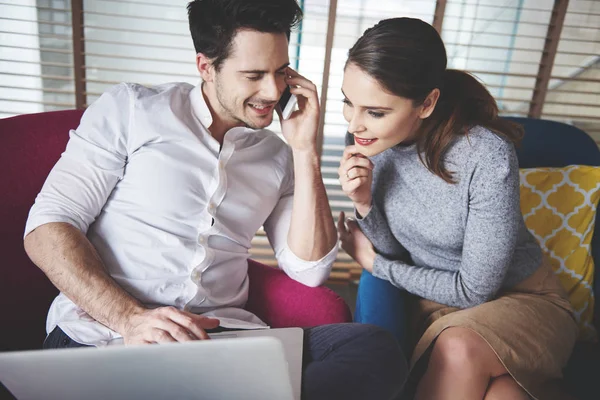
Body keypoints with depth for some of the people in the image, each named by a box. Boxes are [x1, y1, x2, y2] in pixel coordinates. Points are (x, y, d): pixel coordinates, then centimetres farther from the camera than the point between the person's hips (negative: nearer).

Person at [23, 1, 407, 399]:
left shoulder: (277, 156, 11)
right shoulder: (131, 109, 3)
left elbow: (309, 270, 4)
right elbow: (48, 224, -2)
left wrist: (305, 150, -1)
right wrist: (129, 317, -18)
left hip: (224, 339, 4)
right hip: (102, 333, -3)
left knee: (377, 349, -22)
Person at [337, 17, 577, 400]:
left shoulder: (487, 156, -26)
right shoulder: (372, 144, -11)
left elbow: (474, 289, -17)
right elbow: (395, 252, -3)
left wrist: (375, 264, -8)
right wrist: (365, 204, -23)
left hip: (520, 297, -1)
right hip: (436, 300, 1)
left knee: (458, 349, -32)